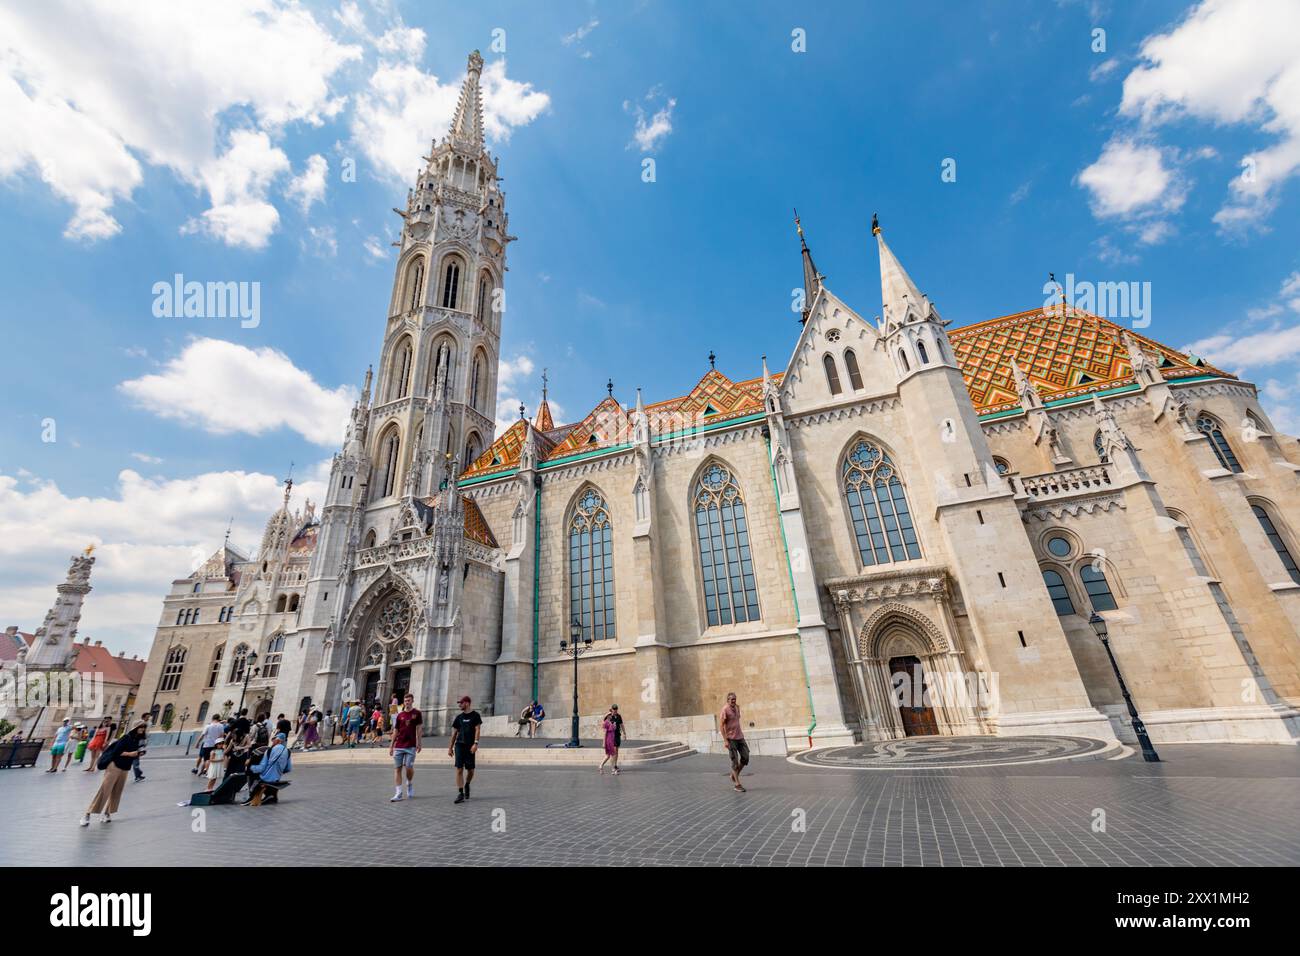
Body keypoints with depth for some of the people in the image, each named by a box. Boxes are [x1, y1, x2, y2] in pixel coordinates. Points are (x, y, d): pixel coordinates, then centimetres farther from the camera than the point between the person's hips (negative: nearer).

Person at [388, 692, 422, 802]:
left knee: (409, 767, -5)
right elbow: (395, 731, 12)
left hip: (411, 746, -3)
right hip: (398, 746, 3)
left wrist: (418, 743, -6)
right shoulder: (400, 715, 8)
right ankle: (398, 793, 7)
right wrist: (391, 746, 9)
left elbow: (418, 729, -1)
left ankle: (410, 785, 24)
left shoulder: (416, 713, 1)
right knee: (397, 768, 1)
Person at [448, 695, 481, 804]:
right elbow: (454, 733, 15)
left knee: (470, 770, 5)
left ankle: (467, 785, 33)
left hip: (470, 746, -3)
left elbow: (477, 730, -7)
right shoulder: (459, 717, 10)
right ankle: (460, 793, 0)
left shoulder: (475, 715, -2)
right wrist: (450, 747, 12)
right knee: (459, 769, -6)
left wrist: (475, 743, -17)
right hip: (459, 745, 3)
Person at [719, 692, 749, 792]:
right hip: (731, 739, -7)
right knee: (735, 761, -2)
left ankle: (734, 776, 25)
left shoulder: (737, 707, 8)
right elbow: (721, 725, -15)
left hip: (740, 737, 7)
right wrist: (725, 740, -19)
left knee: (745, 758, 4)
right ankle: (737, 784, 9)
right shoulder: (725, 710, -14)